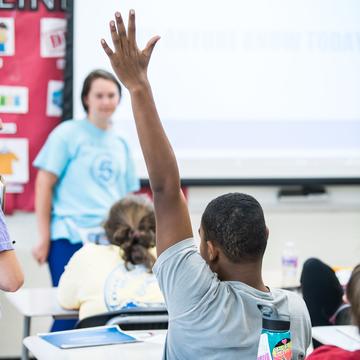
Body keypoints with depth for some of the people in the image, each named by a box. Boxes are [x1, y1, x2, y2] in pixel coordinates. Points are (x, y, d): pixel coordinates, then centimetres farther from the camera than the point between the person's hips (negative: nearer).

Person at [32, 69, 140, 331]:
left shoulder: (120, 143, 14)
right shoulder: (67, 134, -1)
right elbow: (44, 185, -2)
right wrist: (44, 238, -5)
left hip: (112, 240, 5)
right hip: (71, 239, -5)